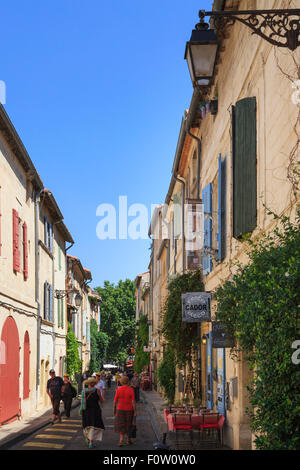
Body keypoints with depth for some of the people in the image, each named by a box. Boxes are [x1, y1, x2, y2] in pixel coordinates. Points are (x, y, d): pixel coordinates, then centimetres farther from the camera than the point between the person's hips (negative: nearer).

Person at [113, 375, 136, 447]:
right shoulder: (131, 390, -11)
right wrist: (135, 412, -7)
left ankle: (121, 439, -7)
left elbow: (115, 401, -5)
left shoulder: (118, 389, -9)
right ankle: (128, 439, 27)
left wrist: (114, 409, 9)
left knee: (121, 425, 9)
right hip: (129, 410, 0)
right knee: (128, 425, 18)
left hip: (120, 410, 0)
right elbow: (133, 401, -13)